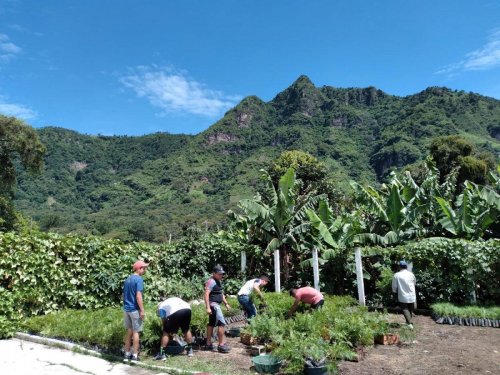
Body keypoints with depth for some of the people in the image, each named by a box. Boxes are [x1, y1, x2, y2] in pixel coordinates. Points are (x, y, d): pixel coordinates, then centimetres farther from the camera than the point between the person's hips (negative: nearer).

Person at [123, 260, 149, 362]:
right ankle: (135, 355, 8)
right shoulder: (139, 279, -15)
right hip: (135, 309, -8)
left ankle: (127, 354, 22)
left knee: (129, 331, 15)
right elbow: (138, 296, -21)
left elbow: (124, 295, 17)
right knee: (136, 332, 2)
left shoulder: (128, 279, 11)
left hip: (126, 308, 8)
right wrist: (142, 310, -18)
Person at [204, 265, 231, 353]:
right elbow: (206, 294, -23)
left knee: (211, 324, 14)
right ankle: (221, 345, -3)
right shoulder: (211, 281, -16)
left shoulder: (219, 281, 14)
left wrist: (226, 303, 20)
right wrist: (208, 307, -28)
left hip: (216, 305, 10)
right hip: (213, 305, -10)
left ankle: (208, 344, 23)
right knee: (222, 323, -9)